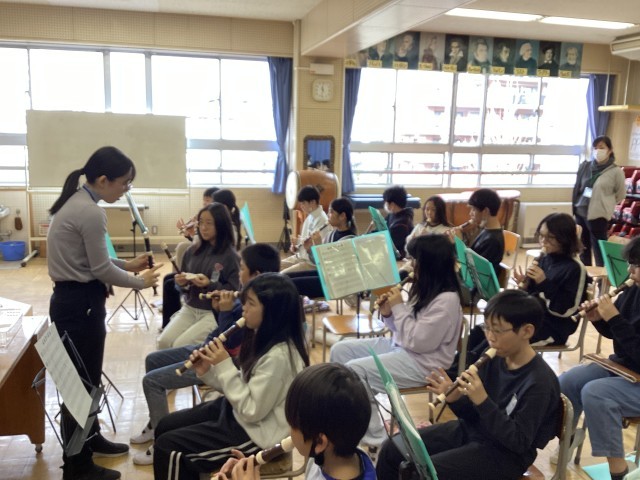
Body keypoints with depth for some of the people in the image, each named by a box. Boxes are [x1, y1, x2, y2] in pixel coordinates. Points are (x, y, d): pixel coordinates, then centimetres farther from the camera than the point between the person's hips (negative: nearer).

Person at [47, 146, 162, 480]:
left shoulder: (76, 202, 9)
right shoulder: (90, 212, -22)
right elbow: (102, 270, -17)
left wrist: (128, 264, 11)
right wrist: (140, 282, -4)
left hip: (73, 299, 10)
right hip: (80, 303, -10)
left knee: (88, 376, 22)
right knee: (81, 381, 1)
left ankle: (91, 438, 39)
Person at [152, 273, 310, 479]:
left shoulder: (277, 357, -30)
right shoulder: (264, 338, -1)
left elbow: (252, 411, -26)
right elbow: (242, 385, 7)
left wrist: (225, 366, -24)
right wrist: (208, 372, -7)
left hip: (255, 433, -9)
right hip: (238, 410, 9)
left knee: (167, 447, -8)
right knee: (164, 426, 13)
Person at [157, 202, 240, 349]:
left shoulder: (230, 256, -11)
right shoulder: (193, 250, 4)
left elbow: (234, 291, -13)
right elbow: (184, 286, 14)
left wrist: (210, 285, -25)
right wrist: (181, 283, -9)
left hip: (215, 313, -5)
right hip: (189, 308, 5)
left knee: (181, 345, -20)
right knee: (163, 341, -12)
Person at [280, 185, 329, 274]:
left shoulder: (322, 220, -17)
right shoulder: (310, 217, 11)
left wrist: (299, 241, -18)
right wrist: (296, 247, 2)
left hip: (312, 262, -9)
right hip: (300, 256, 10)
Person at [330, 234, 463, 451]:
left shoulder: (447, 300, -21)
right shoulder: (425, 289, 7)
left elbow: (417, 341, -24)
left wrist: (398, 307, -18)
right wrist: (388, 313, -6)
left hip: (423, 362, -10)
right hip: (399, 346, 10)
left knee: (354, 370, -23)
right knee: (340, 350, 3)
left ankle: (376, 437, -10)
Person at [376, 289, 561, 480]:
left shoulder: (540, 382, -22)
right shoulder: (494, 358, -1)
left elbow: (520, 442, -23)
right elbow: (474, 415, 6)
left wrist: (482, 400, -31)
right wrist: (455, 398, -16)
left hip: (504, 453, -7)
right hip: (471, 429, 8)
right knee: (392, 449, 1)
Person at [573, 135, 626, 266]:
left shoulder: (616, 171, -7)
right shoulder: (585, 166, 3)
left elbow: (620, 195, 3)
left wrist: (604, 203, 4)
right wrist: (575, 204, 11)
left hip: (598, 215, -5)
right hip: (580, 213, 5)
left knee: (599, 250, -1)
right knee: (583, 248, 15)